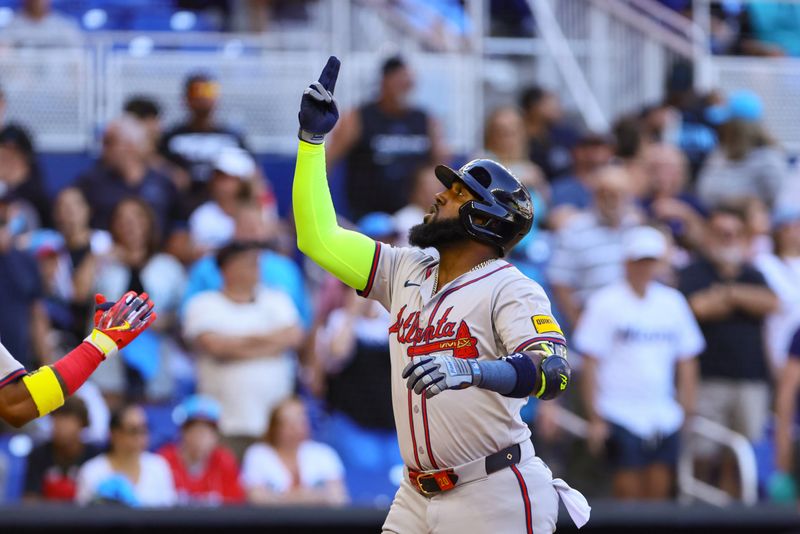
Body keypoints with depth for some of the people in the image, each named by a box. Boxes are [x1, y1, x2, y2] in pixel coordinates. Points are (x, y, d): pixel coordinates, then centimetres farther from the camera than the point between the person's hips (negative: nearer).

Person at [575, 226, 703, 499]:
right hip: (620, 415, -4)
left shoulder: (673, 302, 11)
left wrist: (688, 409, 10)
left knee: (659, 493, 3)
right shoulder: (605, 303, -2)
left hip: (664, 416, 4)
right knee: (628, 490, -8)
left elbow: (686, 361, 16)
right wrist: (595, 418, -8)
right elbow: (590, 364, -4)